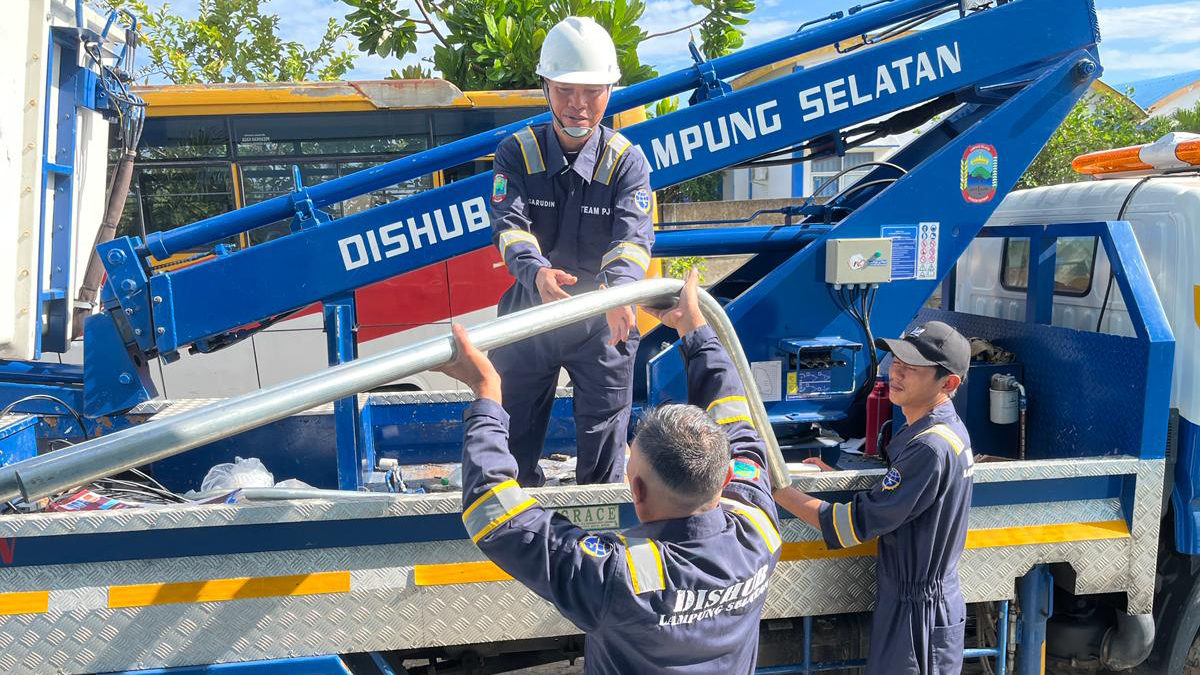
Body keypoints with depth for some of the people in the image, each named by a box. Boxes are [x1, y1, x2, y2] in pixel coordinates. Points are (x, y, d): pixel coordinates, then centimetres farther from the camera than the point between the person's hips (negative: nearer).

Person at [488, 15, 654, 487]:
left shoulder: (626, 160, -9)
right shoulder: (517, 153, -7)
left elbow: (633, 234, -24)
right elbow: (510, 224, -21)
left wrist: (620, 288, -46)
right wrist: (537, 273, -44)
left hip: (601, 321, -1)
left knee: (604, 442, 9)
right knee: (515, 436, 14)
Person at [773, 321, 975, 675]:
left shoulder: (932, 446, -25)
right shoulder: (943, 430, 7)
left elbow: (857, 524, -24)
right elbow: (893, 499, 14)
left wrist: (779, 491, -18)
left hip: (919, 610, -9)